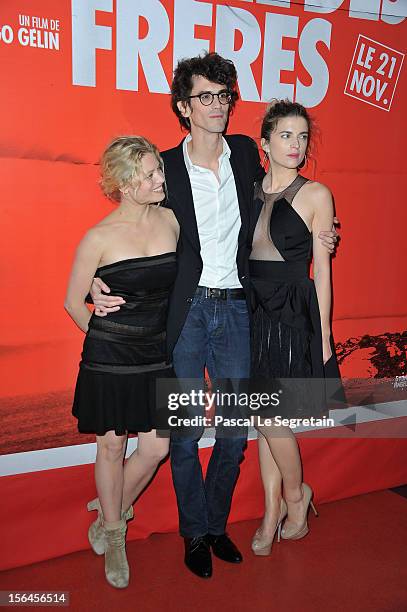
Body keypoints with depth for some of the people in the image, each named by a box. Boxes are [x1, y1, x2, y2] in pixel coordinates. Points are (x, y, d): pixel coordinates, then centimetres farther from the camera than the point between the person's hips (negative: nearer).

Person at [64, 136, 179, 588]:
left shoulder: (170, 220, -1)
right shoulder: (99, 238, -12)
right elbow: (74, 303, -2)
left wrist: (159, 336, 12)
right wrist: (110, 340, 7)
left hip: (158, 354, 4)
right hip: (110, 358, -4)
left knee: (157, 447, 6)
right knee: (112, 446, 10)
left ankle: (113, 509, 35)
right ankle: (113, 534, 33)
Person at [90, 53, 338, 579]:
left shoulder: (246, 152, 7)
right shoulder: (164, 166, -2)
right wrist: (99, 283, -14)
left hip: (235, 308, 3)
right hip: (184, 311, -3)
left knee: (236, 431, 10)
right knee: (184, 432, 6)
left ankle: (215, 523, 33)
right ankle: (194, 533, 28)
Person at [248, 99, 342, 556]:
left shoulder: (315, 195, -3)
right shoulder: (249, 192, 8)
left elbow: (321, 270, -4)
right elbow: (240, 257, 11)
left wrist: (323, 334, -5)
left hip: (294, 316, -4)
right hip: (255, 313, 4)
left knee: (270, 418, -4)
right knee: (265, 419, 11)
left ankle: (295, 494, 24)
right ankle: (273, 510, 27)